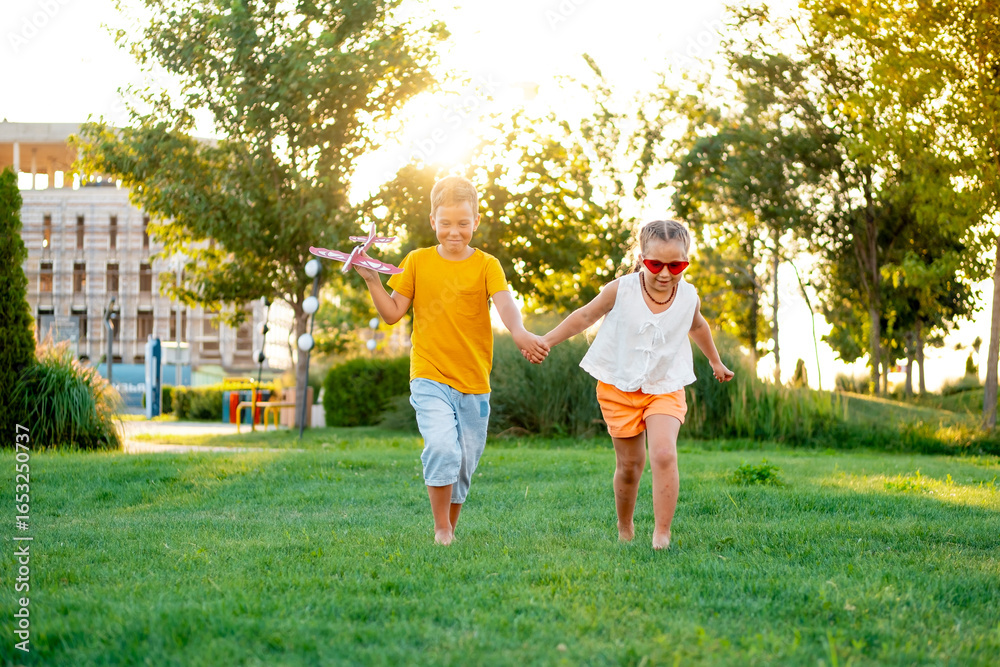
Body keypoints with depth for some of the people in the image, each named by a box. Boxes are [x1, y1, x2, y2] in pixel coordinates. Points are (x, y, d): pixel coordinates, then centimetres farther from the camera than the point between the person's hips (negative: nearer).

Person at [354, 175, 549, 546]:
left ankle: (450, 530, 30)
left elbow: (504, 303, -17)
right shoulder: (418, 262, 5)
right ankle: (441, 529, -8)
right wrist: (371, 280, -7)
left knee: (464, 464, 10)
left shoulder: (486, 265, 1)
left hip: (474, 381, 1)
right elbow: (393, 313, 8)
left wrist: (519, 332, -38)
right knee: (442, 446, -23)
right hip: (429, 376, -1)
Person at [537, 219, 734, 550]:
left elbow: (696, 326, 16)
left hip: (666, 389, 0)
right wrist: (546, 340, -8)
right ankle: (625, 529, 32)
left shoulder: (689, 297, -7)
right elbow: (586, 316, -1)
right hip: (620, 388, 0)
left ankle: (662, 535, -16)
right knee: (629, 464, 8)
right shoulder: (621, 290, -16)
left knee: (664, 455, -22)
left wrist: (716, 362, 32)